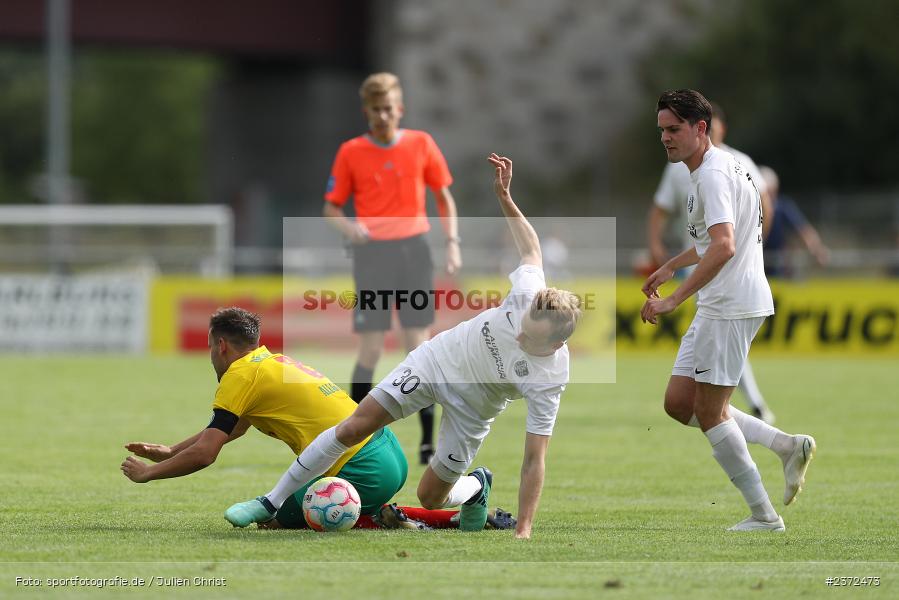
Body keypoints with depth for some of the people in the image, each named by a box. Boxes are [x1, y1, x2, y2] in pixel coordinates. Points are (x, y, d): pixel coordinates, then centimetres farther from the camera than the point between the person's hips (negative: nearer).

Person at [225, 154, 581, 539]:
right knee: (353, 427, -7)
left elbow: (534, 459, -31)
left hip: (472, 404, -2)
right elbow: (531, 249, -4)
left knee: (431, 497, 0)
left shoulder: (548, 382, -34)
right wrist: (505, 198, -6)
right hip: (440, 358, 2)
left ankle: (476, 486, 37)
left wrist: (523, 532, -34)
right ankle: (272, 502, 5)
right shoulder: (530, 294, -29)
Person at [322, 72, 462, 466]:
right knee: (370, 351, -5)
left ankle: (429, 440, 3)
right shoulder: (351, 152, 1)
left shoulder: (421, 145, 5)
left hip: (413, 249, 1)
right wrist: (348, 227, -15)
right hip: (372, 252, -1)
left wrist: (452, 242, 2)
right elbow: (331, 207, 6)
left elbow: (444, 197, 13)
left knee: (419, 347, -1)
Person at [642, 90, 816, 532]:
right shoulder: (717, 168, 16)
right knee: (679, 404, 10)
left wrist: (673, 300, -31)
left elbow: (723, 247, -30)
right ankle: (788, 446, 10)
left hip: (731, 306, -10)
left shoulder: (713, 174, -17)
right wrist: (671, 266, 38)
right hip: (717, 307, 10)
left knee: (709, 413, -5)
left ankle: (763, 515, 0)